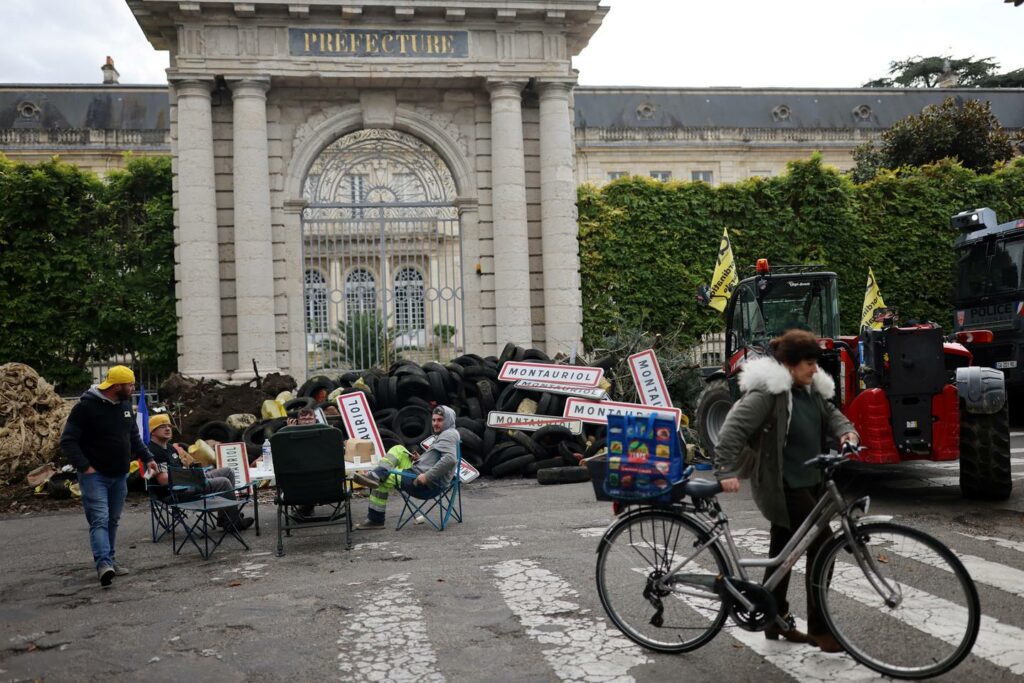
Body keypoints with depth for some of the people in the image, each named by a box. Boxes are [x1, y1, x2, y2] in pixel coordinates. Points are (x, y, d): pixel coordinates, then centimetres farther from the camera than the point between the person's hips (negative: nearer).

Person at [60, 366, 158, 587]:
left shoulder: (125, 405, 9)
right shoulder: (87, 406, -14)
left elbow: (134, 437, 21)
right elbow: (67, 440, -14)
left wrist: (147, 458, 10)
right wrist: (84, 466, -19)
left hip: (119, 475, 7)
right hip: (95, 475, -7)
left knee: (113, 520, 12)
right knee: (100, 519, -17)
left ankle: (110, 560, 20)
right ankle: (103, 563, -27)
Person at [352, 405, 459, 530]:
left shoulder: (449, 434, -10)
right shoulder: (444, 435, 23)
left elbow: (450, 459, -28)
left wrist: (427, 477, -28)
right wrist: (420, 460, 9)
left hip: (429, 486, -10)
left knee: (385, 478, -7)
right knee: (398, 450, 5)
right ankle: (375, 476, -14)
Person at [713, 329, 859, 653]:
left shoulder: (811, 388, 9)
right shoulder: (766, 392, -19)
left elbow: (830, 414, 18)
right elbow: (733, 429, -24)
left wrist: (846, 431, -5)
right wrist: (726, 472, -30)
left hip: (809, 482, 9)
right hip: (783, 486, -9)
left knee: (783, 551, 16)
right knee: (822, 546, -8)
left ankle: (775, 621, 28)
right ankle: (819, 629, 2)